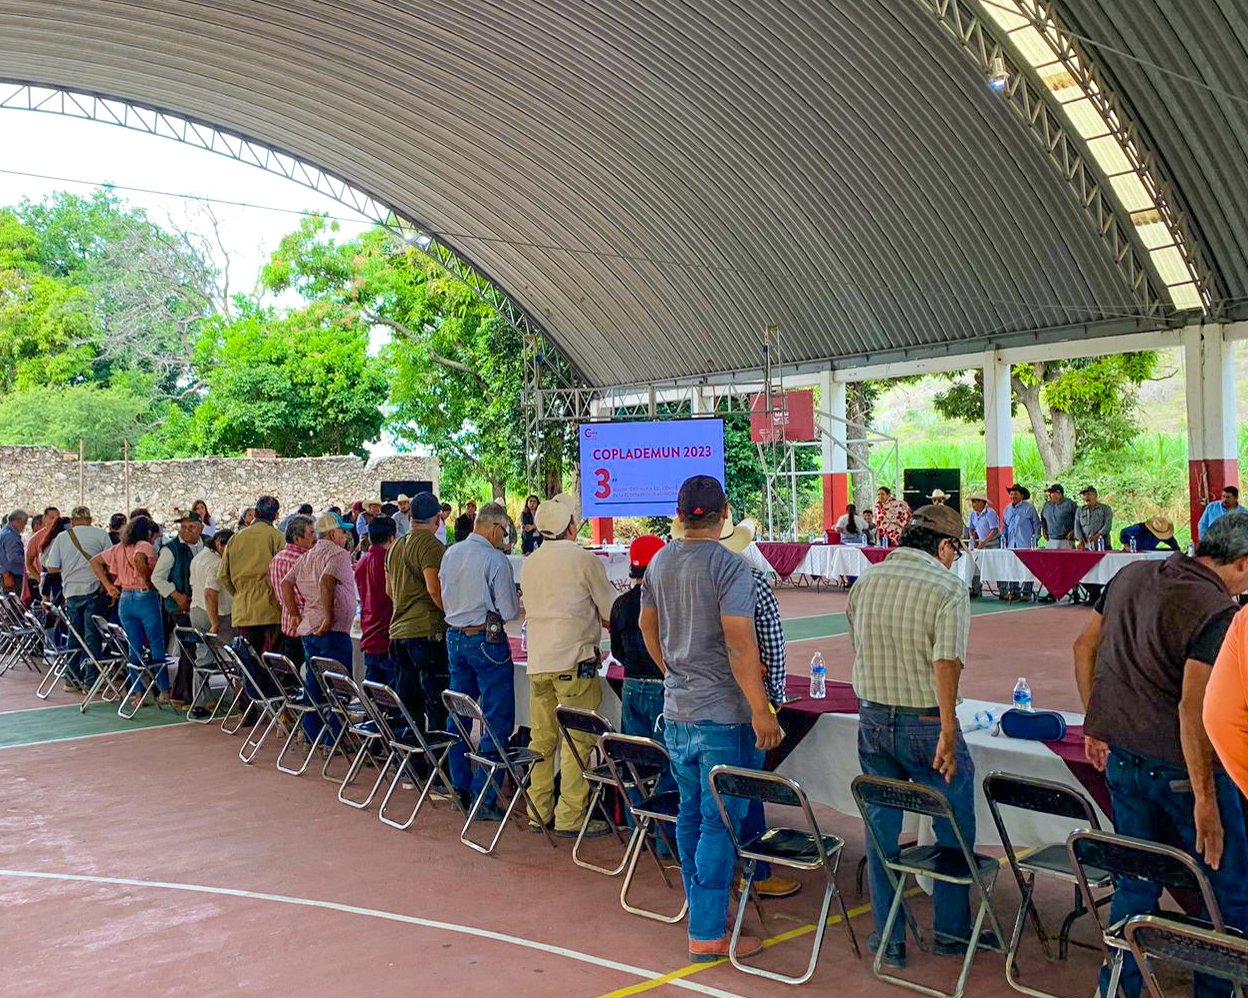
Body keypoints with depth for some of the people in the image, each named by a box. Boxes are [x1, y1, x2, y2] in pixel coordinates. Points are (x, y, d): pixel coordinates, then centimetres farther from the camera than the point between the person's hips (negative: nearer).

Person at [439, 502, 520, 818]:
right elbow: (509, 612, -12)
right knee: (497, 722, -1)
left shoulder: (450, 554, 5)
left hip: (454, 637, 7)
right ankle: (484, 798, -3)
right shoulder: (496, 560, -15)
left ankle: (460, 790, 24)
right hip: (486, 641, -7)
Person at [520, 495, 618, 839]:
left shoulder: (528, 564, 13)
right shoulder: (584, 559, -5)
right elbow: (611, 612, -1)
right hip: (574, 660, -6)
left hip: (538, 661, 6)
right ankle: (570, 817, -1)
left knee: (542, 739, 12)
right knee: (577, 740, -2)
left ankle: (538, 810, 17)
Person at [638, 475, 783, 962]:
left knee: (691, 812, 18)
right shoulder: (730, 566, -16)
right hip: (723, 714, -7)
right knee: (720, 822, -1)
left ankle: (700, 906, 31)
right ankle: (707, 933, 4)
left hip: (677, 709, 7)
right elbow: (740, 646, -22)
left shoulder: (659, 562, 7)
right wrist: (761, 711, -18)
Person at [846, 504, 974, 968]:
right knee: (954, 830, 13)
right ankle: (951, 931, 23)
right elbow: (946, 663, -21)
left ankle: (889, 938, 20)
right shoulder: (947, 587, -13)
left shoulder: (865, 582, 5)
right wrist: (948, 733, -19)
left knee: (881, 829, 13)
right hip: (926, 723, -5)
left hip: (872, 720, 5)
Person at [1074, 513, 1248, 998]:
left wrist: (1097, 724, 20)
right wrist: (1205, 800, -20)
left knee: (1136, 881, 19)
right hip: (1179, 767, -7)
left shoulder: (1132, 575, 5)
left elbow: (1084, 646, 12)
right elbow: (1193, 708, -24)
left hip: (1121, 757, 7)